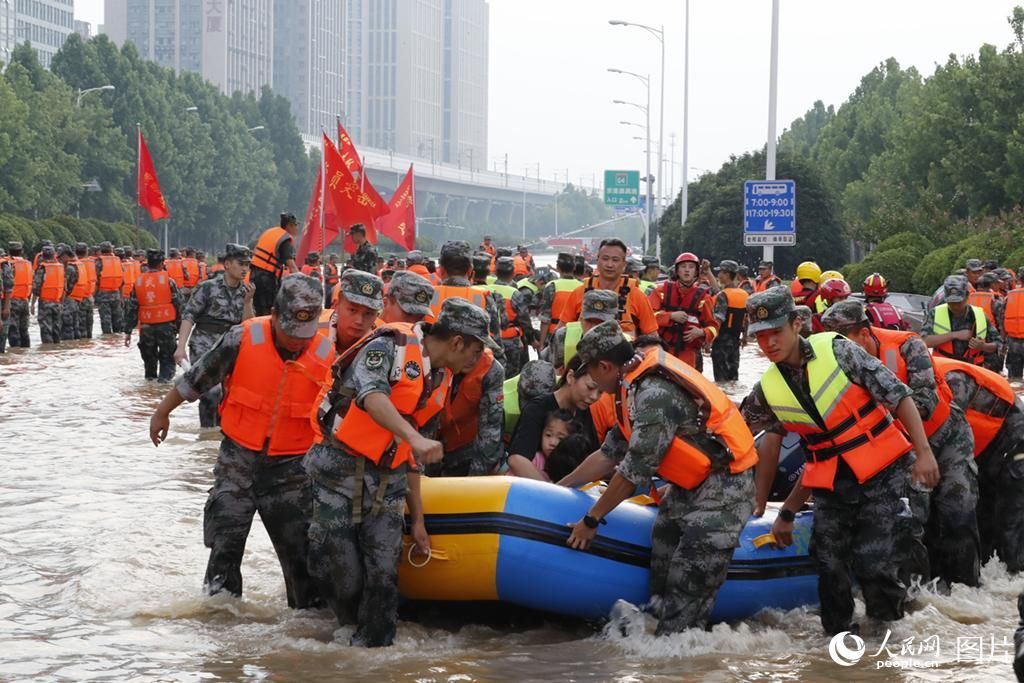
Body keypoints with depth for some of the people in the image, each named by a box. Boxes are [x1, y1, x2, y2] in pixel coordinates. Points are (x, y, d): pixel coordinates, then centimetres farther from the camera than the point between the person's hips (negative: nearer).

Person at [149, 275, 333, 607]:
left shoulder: (326, 357, -10)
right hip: (239, 458, 0)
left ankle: (311, 608, 17)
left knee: (300, 545, 4)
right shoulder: (243, 339, -14)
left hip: (291, 466, 0)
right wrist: (162, 412, 9)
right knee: (225, 540, 5)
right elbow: (197, 377, -1)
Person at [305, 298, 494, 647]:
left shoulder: (439, 379, 14)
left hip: (387, 483, 7)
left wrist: (417, 519, 22)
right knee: (345, 579, -8)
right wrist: (414, 437, -43)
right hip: (340, 469, -7)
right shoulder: (391, 347, -9)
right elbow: (372, 396, -29)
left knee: (384, 575, -2)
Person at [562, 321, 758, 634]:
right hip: (689, 487, 10)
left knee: (689, 586, -11)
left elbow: (635, 469, -21)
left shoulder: (655, 395, -23)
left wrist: (591, 520, -12)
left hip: (723, 490, -10)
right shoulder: (639, 384, 7)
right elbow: (611, 451, 17)